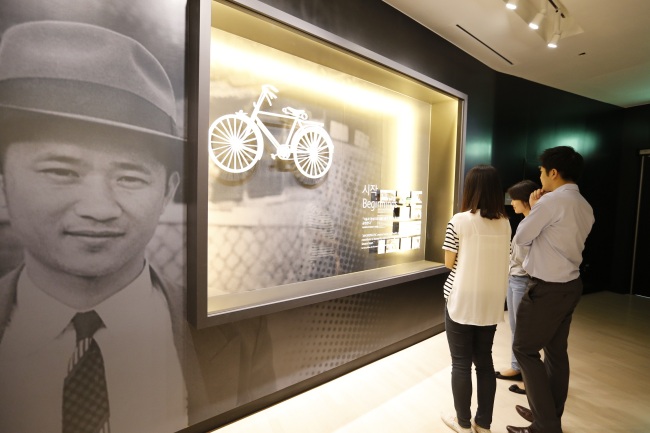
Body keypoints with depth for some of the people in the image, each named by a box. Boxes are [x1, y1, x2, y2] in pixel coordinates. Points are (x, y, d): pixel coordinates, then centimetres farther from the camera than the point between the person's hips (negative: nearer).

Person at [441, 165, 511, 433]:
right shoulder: (505, 224, 2)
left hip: (462, 302, -5)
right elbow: (500, 260, 10)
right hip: (491, 303, 5)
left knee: (461, 363, 10)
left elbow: (449, 262, -6)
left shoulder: (459, 221, -13)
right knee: (484, 361, 18)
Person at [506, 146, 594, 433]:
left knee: (525, 349, 3)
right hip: (570, 285, 9)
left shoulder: (552, 200, -18)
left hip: (547, 288, -9)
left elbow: (520, 239, -12)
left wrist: (533, 208, 1)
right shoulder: (585, 207, 11)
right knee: (556, 352, 17)